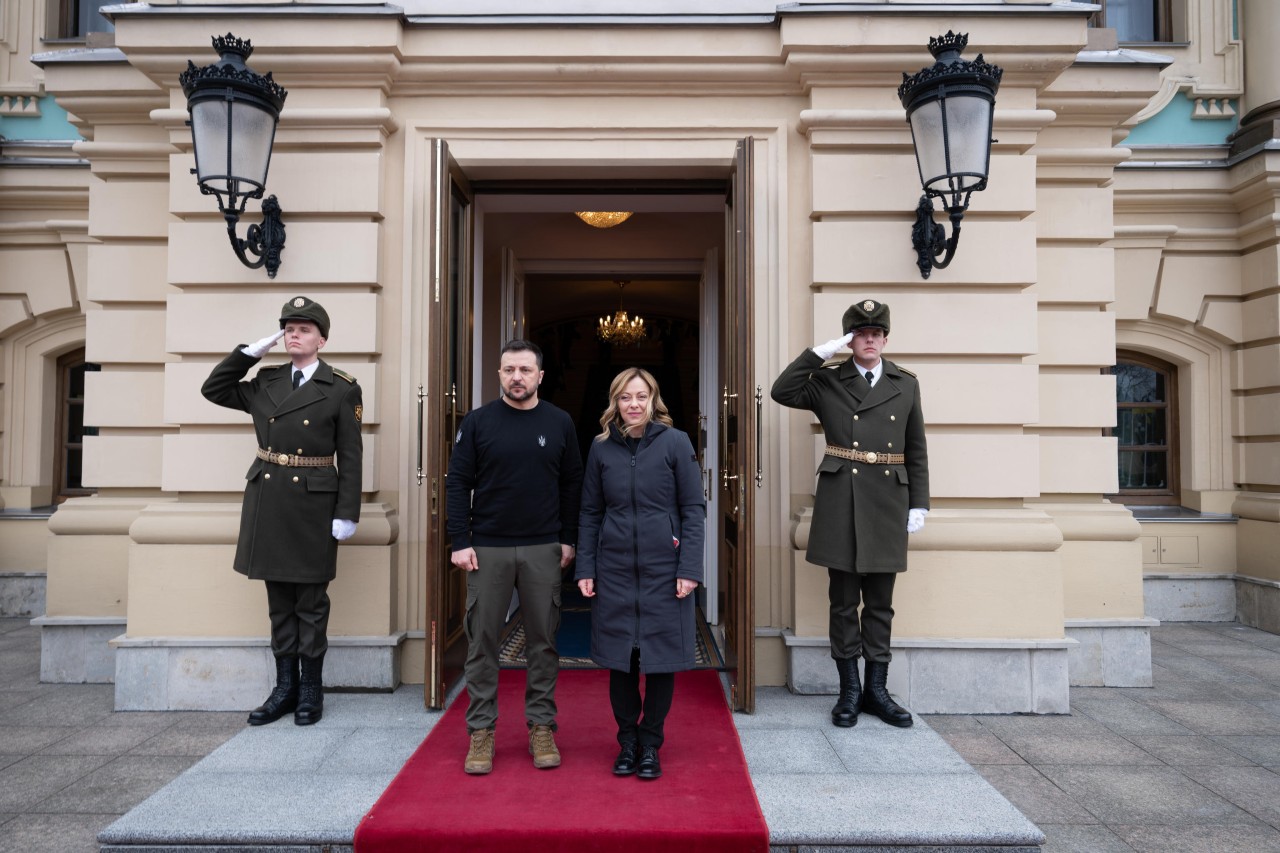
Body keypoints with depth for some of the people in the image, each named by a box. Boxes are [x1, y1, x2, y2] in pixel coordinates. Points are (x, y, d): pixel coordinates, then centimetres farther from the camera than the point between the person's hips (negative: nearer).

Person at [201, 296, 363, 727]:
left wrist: (347, 513, -12)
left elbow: (350, 455, -7)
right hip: (268, 501, 5)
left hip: (313, 504, -4)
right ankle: (285, 688, 23)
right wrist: (251, 351, 5)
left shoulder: (342, 388, -5)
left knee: (311, 603, 6)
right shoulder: (266, 381, 10)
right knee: (279, 601, 12)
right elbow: (213, 389, 15)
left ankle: (311, 690, 19)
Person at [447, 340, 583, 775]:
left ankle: (541, 727, 20)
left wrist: (568, 539, 3)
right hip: (488, 549, -1)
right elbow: (458, 483, 0)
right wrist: (460, 542, -6)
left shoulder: (559, 423, 4)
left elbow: (572, 484, 7)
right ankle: (481, 729, 18)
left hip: (543, 550, 1)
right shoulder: (477, 422, 0)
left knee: (543, 640, 7)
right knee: (482, 640, 5)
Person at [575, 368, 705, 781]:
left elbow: (693, 509, -4)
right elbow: (590, 513, 8)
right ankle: (627, 742, 27)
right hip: (614, 570, 2)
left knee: (661, 660, 7)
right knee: (620, 660, 9)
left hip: (664, 569, -2)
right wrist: (585, 568, 2)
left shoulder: (675, 442, -4)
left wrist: (690, 568, -11)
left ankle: (650, 745, 25)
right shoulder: (602, 448, 4)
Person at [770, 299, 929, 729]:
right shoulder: (828, 382, 4)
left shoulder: (906, 384, 9)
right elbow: (782, 391, -11)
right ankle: (849, 691, 17)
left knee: (880, 604, 10)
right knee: (844, 603, 5)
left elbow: (917, 449, 10)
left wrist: (919, 503, 5)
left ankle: (876, 689, 22)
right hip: (841, 503, -2)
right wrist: (818, 353, -12)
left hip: (888, 505, 2)